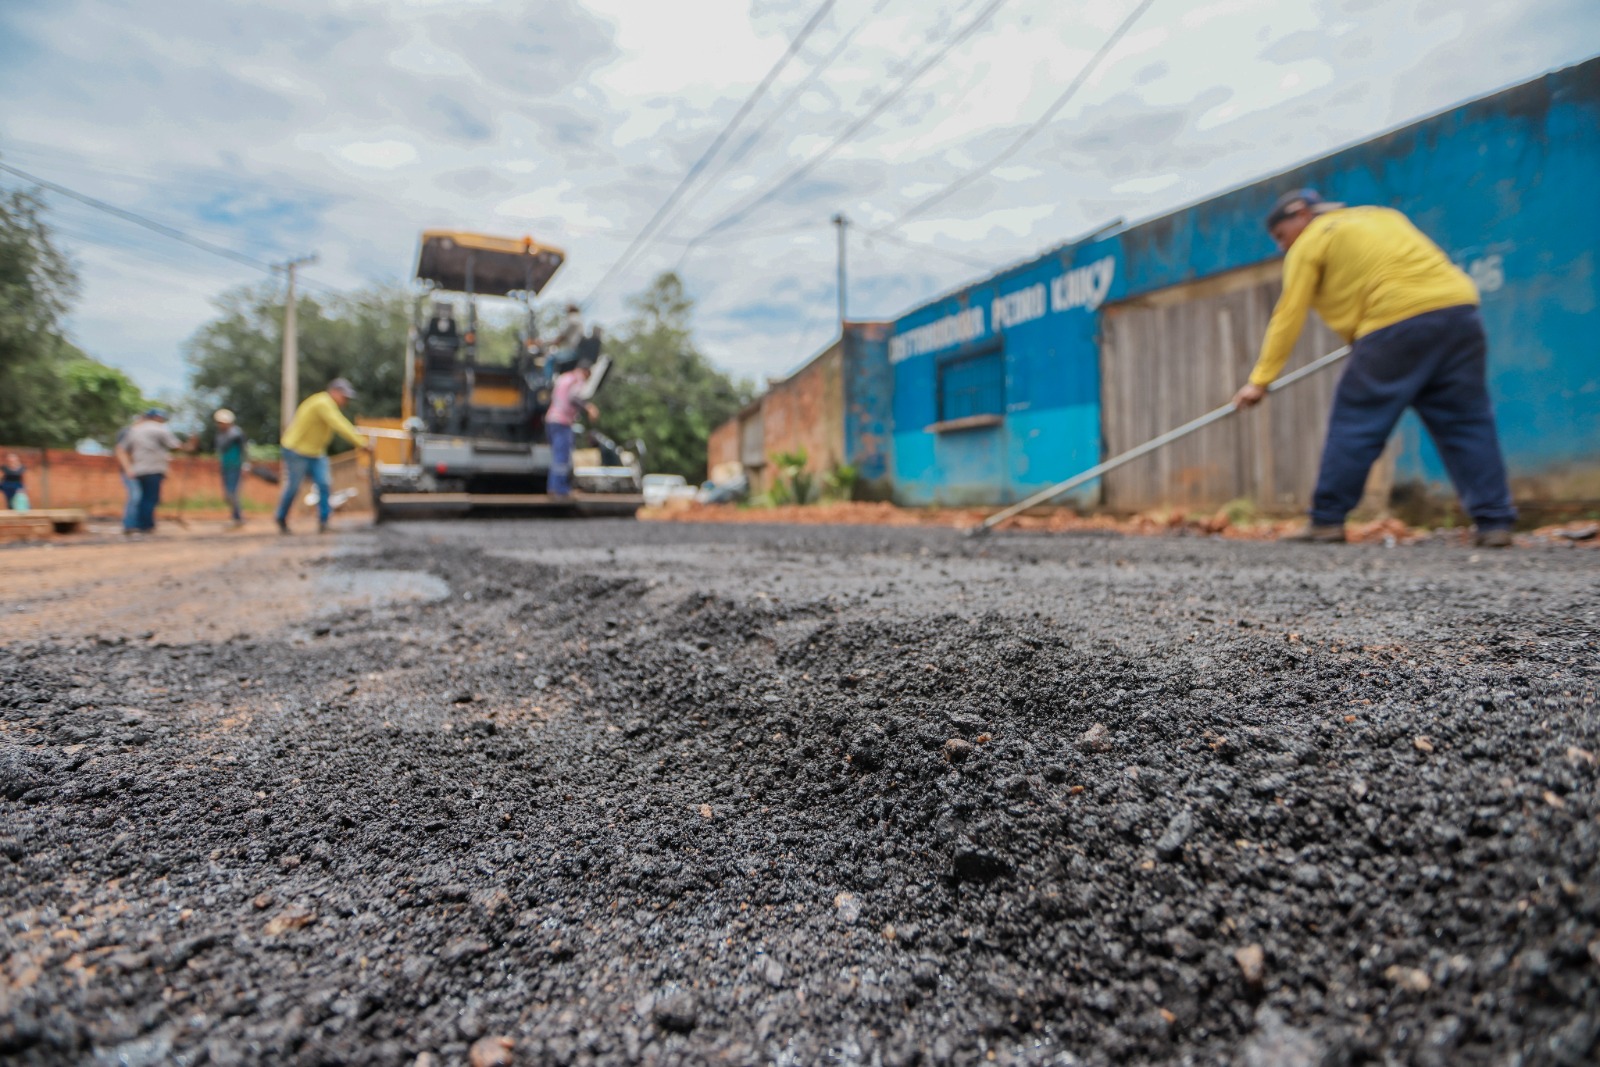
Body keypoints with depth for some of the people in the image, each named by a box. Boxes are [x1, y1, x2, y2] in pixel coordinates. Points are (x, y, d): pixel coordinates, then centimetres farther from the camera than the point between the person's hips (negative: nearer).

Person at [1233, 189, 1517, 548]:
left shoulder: (1310, 242, 7)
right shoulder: (1383, 215, 28)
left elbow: (1288, 317, 1)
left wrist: (1260, 380, 1)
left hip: (1397, 323, -7)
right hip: (1459, 309, 7)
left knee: (1355, 423, 1)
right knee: (1469, 424, 9)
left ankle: (1327, 521, 3)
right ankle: (1495, 522, 8)